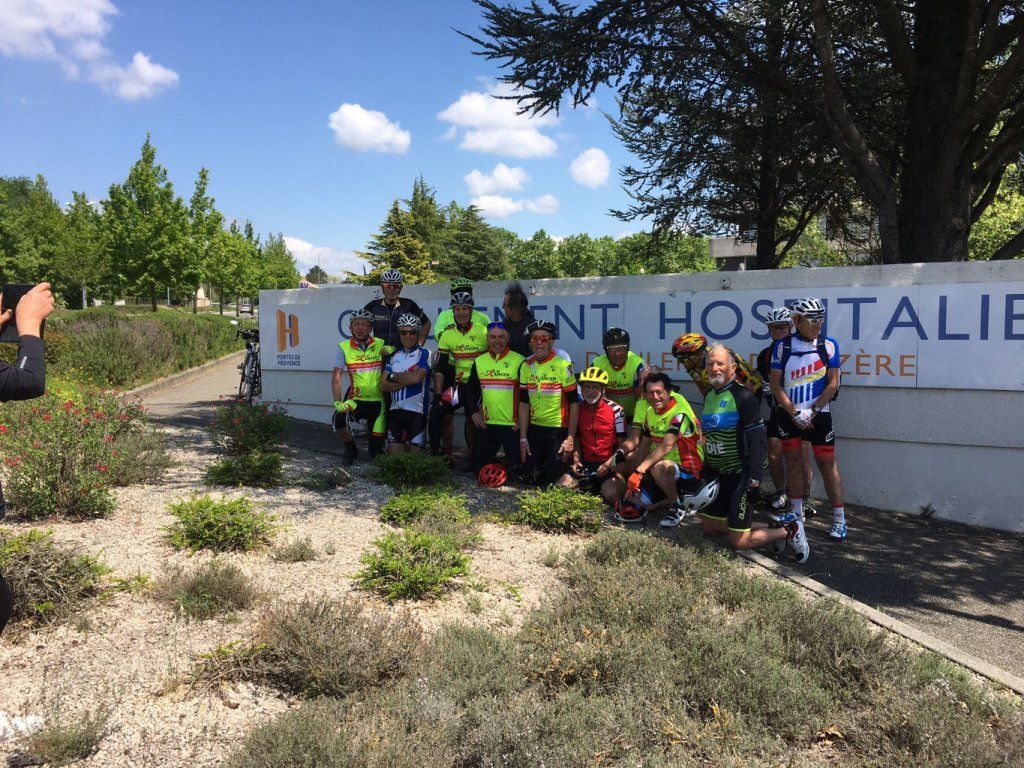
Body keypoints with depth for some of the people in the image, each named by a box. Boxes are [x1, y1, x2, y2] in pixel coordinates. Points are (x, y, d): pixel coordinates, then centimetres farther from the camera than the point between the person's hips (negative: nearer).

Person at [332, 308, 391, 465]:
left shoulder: (380, 345, -1)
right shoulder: (344, 347, -2)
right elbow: (336, 376, -7)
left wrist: (391, 349, -18)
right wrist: (337, 402, -18)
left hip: (378, 401, 0)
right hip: (356, 399, 0)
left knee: (377, 447, -1)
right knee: (338, 419, -27)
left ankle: (376, 451, 38)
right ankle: (351, 448, 4)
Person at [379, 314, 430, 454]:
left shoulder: (425, 354, -2)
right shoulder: (394, 356, 13)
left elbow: (416, 378, -18)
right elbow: (383, 386, 3)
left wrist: (392, 376, -4)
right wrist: (407, 380, -10)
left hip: (416, 411, -4)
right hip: (395, 410, 5)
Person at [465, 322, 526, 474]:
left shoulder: (519, 361, -8)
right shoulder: (479, 361, 7)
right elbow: (471, 388, 17)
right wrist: (473, 412, 7)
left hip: (513, 425, -4)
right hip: (486, 425, 5)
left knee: (518, 468, -3)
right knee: (477, 467, 12)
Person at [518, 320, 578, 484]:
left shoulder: (563, 365, -11)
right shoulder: (526, 366, 5)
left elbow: (574, 403, -11)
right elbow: (524, 403, 8)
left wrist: (570, 438, -14)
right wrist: (523, 438, 4)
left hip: (559, 429, -5)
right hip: (535, 429, 5)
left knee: (554, 476, -6)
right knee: (533, 475, 4)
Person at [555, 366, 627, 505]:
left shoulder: (616, 410, -7)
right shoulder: (578, 409, 6)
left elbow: (622, 444, -5)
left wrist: (608, 464, -17)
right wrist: (576, 460, -2)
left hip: (609, 465, -4)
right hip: (585, 463, 4)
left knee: (611, 494, -30)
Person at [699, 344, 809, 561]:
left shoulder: (743, 396, -15)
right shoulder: (709, 395, 10)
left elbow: (758, 442, -18)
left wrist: (754, 480, -22)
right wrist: (705, 471, 20)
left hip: (740, 476, -8)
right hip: (716, 476, 8)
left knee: (738, 542, -8)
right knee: (709, 527, 12)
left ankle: (790, 531, 14)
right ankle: (771, 527, 22)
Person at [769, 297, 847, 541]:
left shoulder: (828, 345, -4)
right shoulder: (782, 346, -3)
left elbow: (833, 383, -5)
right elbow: (775, 383, -3)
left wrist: (812, 411, -11)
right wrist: (794, 412, -10)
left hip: (818, 414, -1)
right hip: (789, 414, 2)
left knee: (827, 465, 0)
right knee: (793, 461, 9)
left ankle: (839, 519, 5)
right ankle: (796, 511, 23)